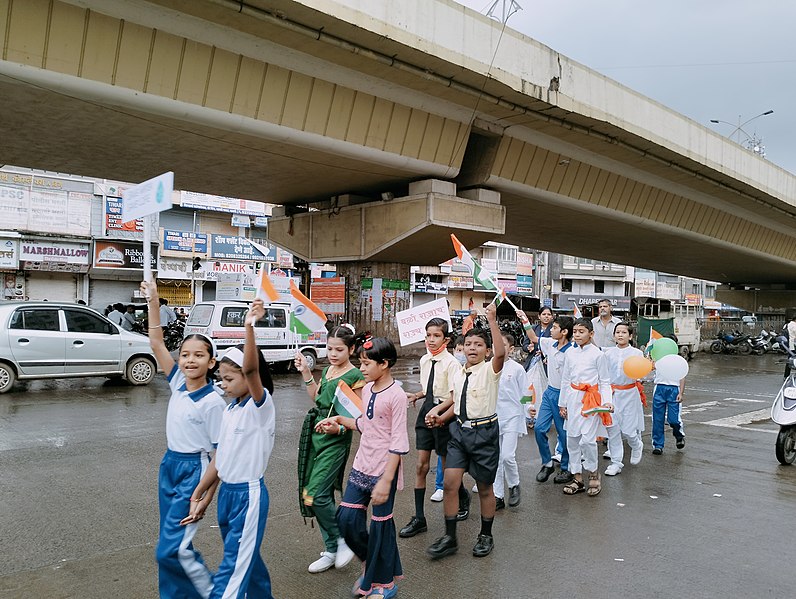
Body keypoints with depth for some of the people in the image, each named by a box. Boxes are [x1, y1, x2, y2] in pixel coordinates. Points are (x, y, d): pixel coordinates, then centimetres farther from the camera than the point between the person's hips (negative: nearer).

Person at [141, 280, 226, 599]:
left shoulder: (213, 402, -17)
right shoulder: (178, 383, 0)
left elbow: (220, 449, -13)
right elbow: (156, 343, -1)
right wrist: (152, 301, -7)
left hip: (194, 470, -7)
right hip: (169, 466, 7)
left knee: (171, 549, -7)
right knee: (174, 544, 15)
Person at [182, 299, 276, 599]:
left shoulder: (261, 405, -16)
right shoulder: (230, 409, 7)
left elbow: (251, 369, -36)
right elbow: (219, 457, 10)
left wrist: (250, 326, -47)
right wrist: (199, 496, 11)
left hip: (249, 494, -8)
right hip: (226, 492, 8)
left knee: (233, 569, -3)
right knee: (245, 559, 22)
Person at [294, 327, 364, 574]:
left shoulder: (355, 376, -10)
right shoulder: (327, 370, 11)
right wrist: (306, 372, 16)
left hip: (336, 438, -7)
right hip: (315, 432, 7)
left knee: (316, 494, -12)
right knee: (324, 494, 11)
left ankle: (342, 539, 11)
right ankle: (332, 550, 24)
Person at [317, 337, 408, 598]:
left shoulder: (396, 395, -17)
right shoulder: (367, 389, 6)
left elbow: (398, 443, -18)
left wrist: (386, 481, -20)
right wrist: (340, 421, 7)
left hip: (384, 470, -7)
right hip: (362, 466, 7)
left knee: (380, 525, 5)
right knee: (347, 518, 7)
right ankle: (370, 564, 32)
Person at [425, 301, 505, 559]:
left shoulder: (490, 370, -11)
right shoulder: (459, 374, 8)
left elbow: (501, 353, -33)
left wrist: (492, 320, -37)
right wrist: (439, 411, 8)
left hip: (484, 431, -5)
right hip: (459, 430, 5)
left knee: (485, 487, 10)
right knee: (450, 482, -2)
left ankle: (486, 536, 31)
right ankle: (449, 537, 13)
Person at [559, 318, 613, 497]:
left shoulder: (597, 354, -5)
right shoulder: (570, 353, 7)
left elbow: (604, 381, -1)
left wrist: (606, 401, -15)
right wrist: (562, 403, 14)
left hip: (591, 398, -5)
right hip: (573, 397, 5)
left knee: (588, 438, -11)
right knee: (572, 438, 6)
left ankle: (593, 474, 14)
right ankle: (577, 477, 17)